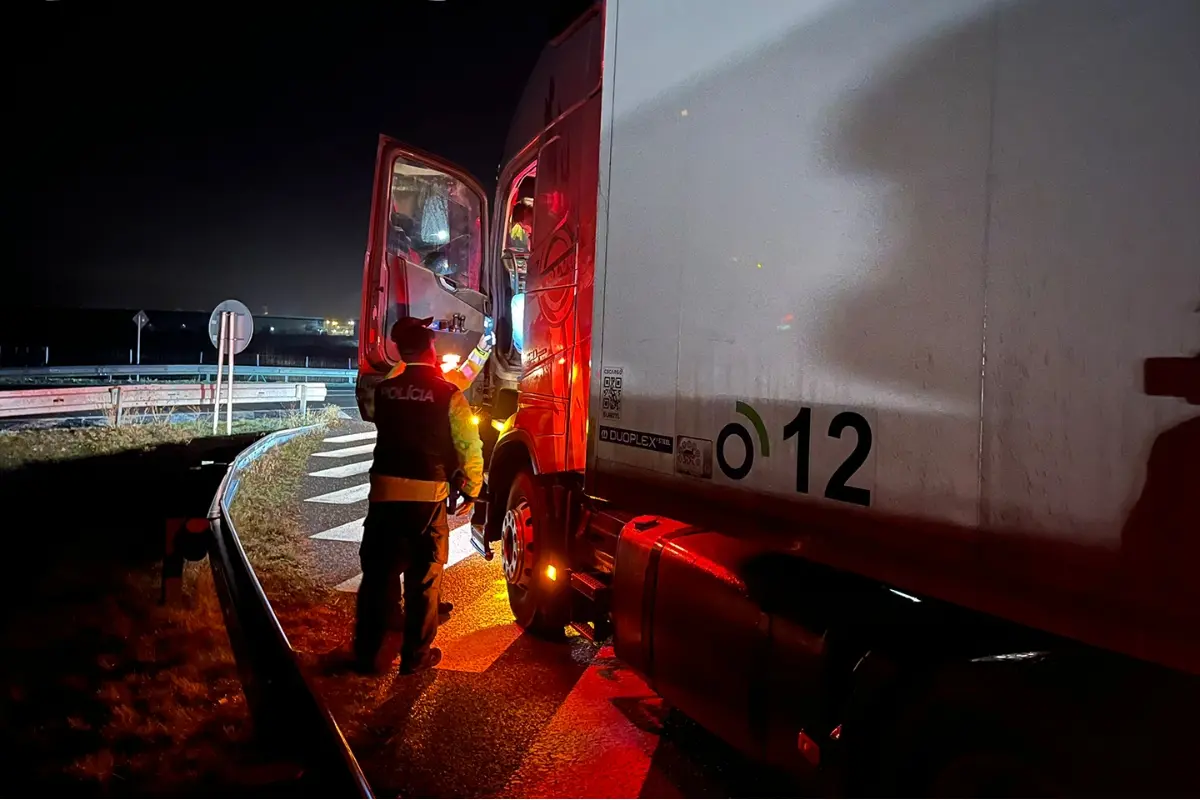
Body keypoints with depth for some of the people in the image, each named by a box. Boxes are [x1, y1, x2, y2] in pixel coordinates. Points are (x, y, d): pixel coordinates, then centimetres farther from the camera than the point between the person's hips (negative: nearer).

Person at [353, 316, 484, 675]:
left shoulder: (383, 390, 3)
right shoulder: (448, 393, -7)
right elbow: (470, 446, -6)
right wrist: (472, 487, 9)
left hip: (384, 491, 3)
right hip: (427, 495, -3)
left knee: (377, 573, 13)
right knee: (423, 578, 10)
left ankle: (368, 653, 20)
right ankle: (415, 655, 18)